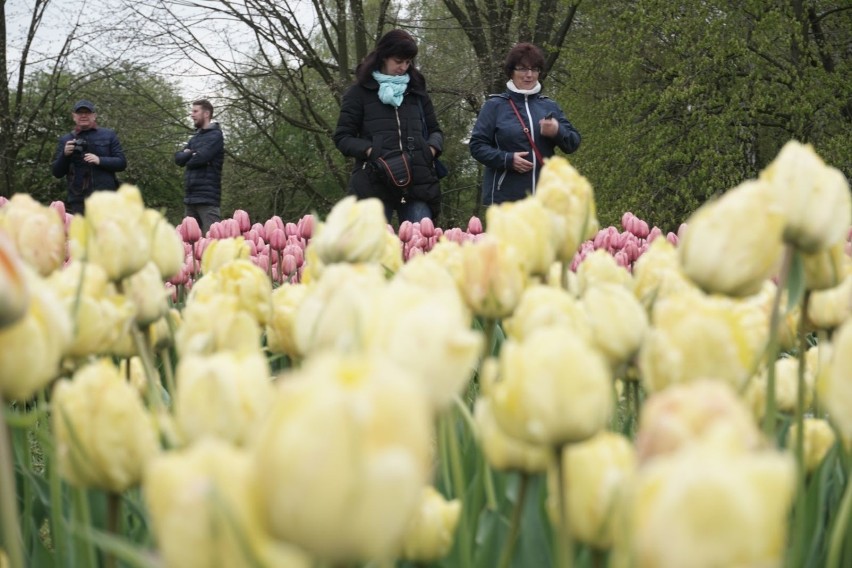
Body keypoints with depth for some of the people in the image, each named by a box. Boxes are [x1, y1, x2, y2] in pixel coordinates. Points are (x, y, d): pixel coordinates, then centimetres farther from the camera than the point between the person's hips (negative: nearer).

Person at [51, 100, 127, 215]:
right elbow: (57, 173, 10)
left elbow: (122, 163, 4)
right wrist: (65, 155, -9)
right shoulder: (65, 140, 12)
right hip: (77, 201, 1)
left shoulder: (109, 135, 10)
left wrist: (100, 160, -13)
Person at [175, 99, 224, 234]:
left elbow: (200, 158, -17)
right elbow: (178, 158, 11)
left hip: (207, 197, -8)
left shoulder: (215, 136, -5)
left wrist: (187, 159, 2)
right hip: (190, 197, 8)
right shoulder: (195, 137, 20)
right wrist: (191, 154, -7)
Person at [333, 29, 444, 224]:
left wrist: (432, 149, 1)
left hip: (418, 184, 3)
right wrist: (371, 152, -12)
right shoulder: (360, 92, 8)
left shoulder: (417, 91, 19)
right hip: (374, 185, -3)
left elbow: (435, 131, 24)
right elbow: (343, 137, 6)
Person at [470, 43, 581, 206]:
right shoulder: (495, 106, 5)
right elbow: (477, 145, 1)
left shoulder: (550, 106, 16)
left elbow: (574, 143, 12)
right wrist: (507, 159, -14)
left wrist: (558, 131, -10)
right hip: (505, 197, -3)